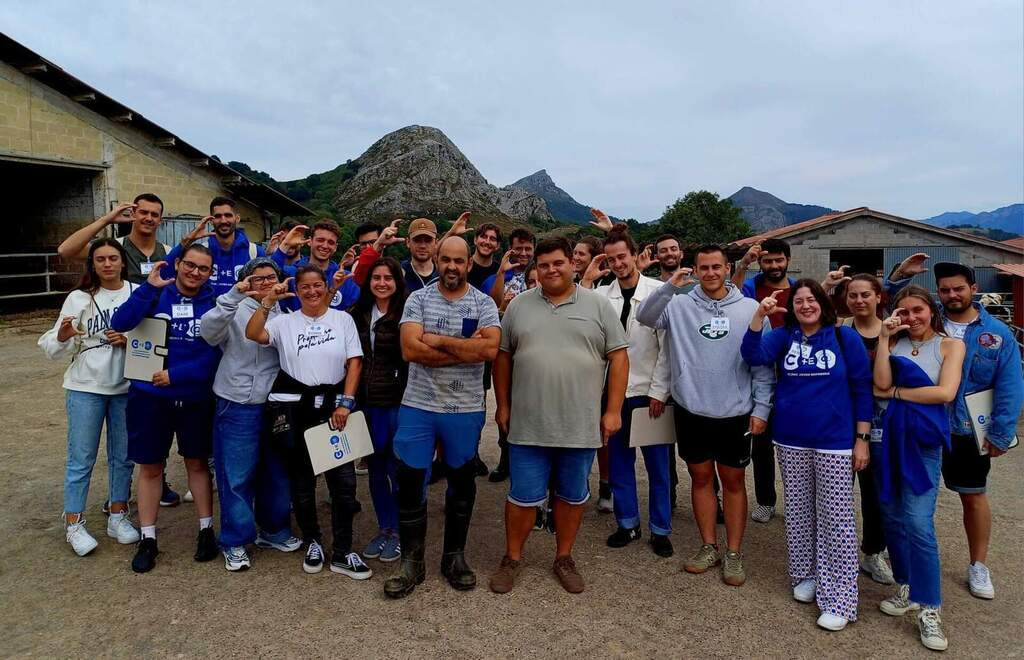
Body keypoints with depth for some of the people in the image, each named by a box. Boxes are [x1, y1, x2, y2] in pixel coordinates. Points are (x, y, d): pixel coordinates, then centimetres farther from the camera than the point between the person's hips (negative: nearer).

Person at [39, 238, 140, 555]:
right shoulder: (79, 298, -3)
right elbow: (55, 349, -3)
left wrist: (129, 341, -16)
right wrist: (62, 337, -24)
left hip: (126, 387, 1)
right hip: (85, 388, -1)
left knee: (123, 456, 11)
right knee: (81, 458, 4)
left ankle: (118, 516, 25)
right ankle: (74, 523, 16)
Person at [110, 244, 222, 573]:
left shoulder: (214, 303, -5)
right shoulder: (155, 294, -4)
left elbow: (214, 354, -9)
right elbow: (120, 323, -19)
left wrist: (175, 375, -16)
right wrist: (149, 287, -26)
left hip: (196, 397, 0)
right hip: (150, 396, 0)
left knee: (197, 462, 14)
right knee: (150, 467, 11)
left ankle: (206, 530, 27)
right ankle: (147, 539, 24)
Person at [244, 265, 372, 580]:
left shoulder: (343, 319, 6)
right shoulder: (284, 322, 6)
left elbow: (355, 363, 1)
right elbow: (253, 334, -12)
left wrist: (346, 403, -7)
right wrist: (268, 301, -20)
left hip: (333, 407, 0)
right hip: (293, 409, 1)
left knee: (344, 479, -4)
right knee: (302, 481, 12)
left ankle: (342, 553, 9)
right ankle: (312, 542, 32)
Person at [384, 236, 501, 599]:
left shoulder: (484, 304, 0)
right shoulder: (418, 299, 0)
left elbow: (491, 349, -16)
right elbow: (410, 349, -14)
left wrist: (439, 341, -16)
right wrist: (467, 348, -15)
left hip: (465, 410, 0)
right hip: (418, 406, 0)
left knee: (462, 482, 12)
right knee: (410, 482, 4)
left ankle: (455, 556, 31)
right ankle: (411, 561, 21)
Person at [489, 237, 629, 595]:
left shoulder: (599, 305, 0)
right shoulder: (519, 305, 5)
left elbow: (618, 357, -1)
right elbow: (503, 357, 9)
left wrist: (613, 410, -5)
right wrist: (503, 405, 7)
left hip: (581, 426, 0)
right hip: (528, 424, 0)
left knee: (572, 496, 14)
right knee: (523, 496, 8)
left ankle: (564, 558, 31)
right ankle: (512, 558, 27)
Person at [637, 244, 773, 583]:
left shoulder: (750, 308, -3)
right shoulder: (680, 305, -1)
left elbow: (763, 363, -1)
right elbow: (645, 317, -14)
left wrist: (761, 408, -4)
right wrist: (669, 287, -26)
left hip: (735, 413, -1)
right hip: (692, 411, 1)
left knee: (733, 481, 10)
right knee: (701, 477, 13)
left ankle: (734, 554, 23)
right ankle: (709, 546, 29)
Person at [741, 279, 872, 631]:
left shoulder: (845, 338, -2)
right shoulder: (783, 337, 3)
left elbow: (862, 389, 0)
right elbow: (753, 355, -15)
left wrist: (862, 438, -3)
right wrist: (760, 314, -27)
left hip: (834, 443, -2)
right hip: (791, 442, 3)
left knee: (836, 518, 0)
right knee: (798, 512, 13)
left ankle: (839, 598, 11)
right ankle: (806, 574, 32)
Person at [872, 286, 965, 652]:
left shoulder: (950, 345, 2)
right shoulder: (895, 344, 10)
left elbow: (945, 392, -11)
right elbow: (882, 384, -7)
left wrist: (896, 393, -6)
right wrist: (884, 338, -7)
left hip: (923, 438, -4)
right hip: (889, 435, 4)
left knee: (918, 522, -11)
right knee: (892, 516, 10)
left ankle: (929, 610, 0)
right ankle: (907, 588, 27)